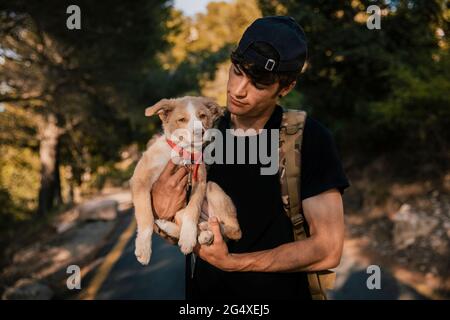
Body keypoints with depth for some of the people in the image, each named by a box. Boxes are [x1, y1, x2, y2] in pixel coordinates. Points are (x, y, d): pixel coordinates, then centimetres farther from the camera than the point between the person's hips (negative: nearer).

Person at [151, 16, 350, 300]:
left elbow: (327, 250, -19)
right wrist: (162, 212, -22)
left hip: (281, 290, -3)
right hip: (206, 290, 3)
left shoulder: (310, 140, -17)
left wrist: (230, 262, -24)